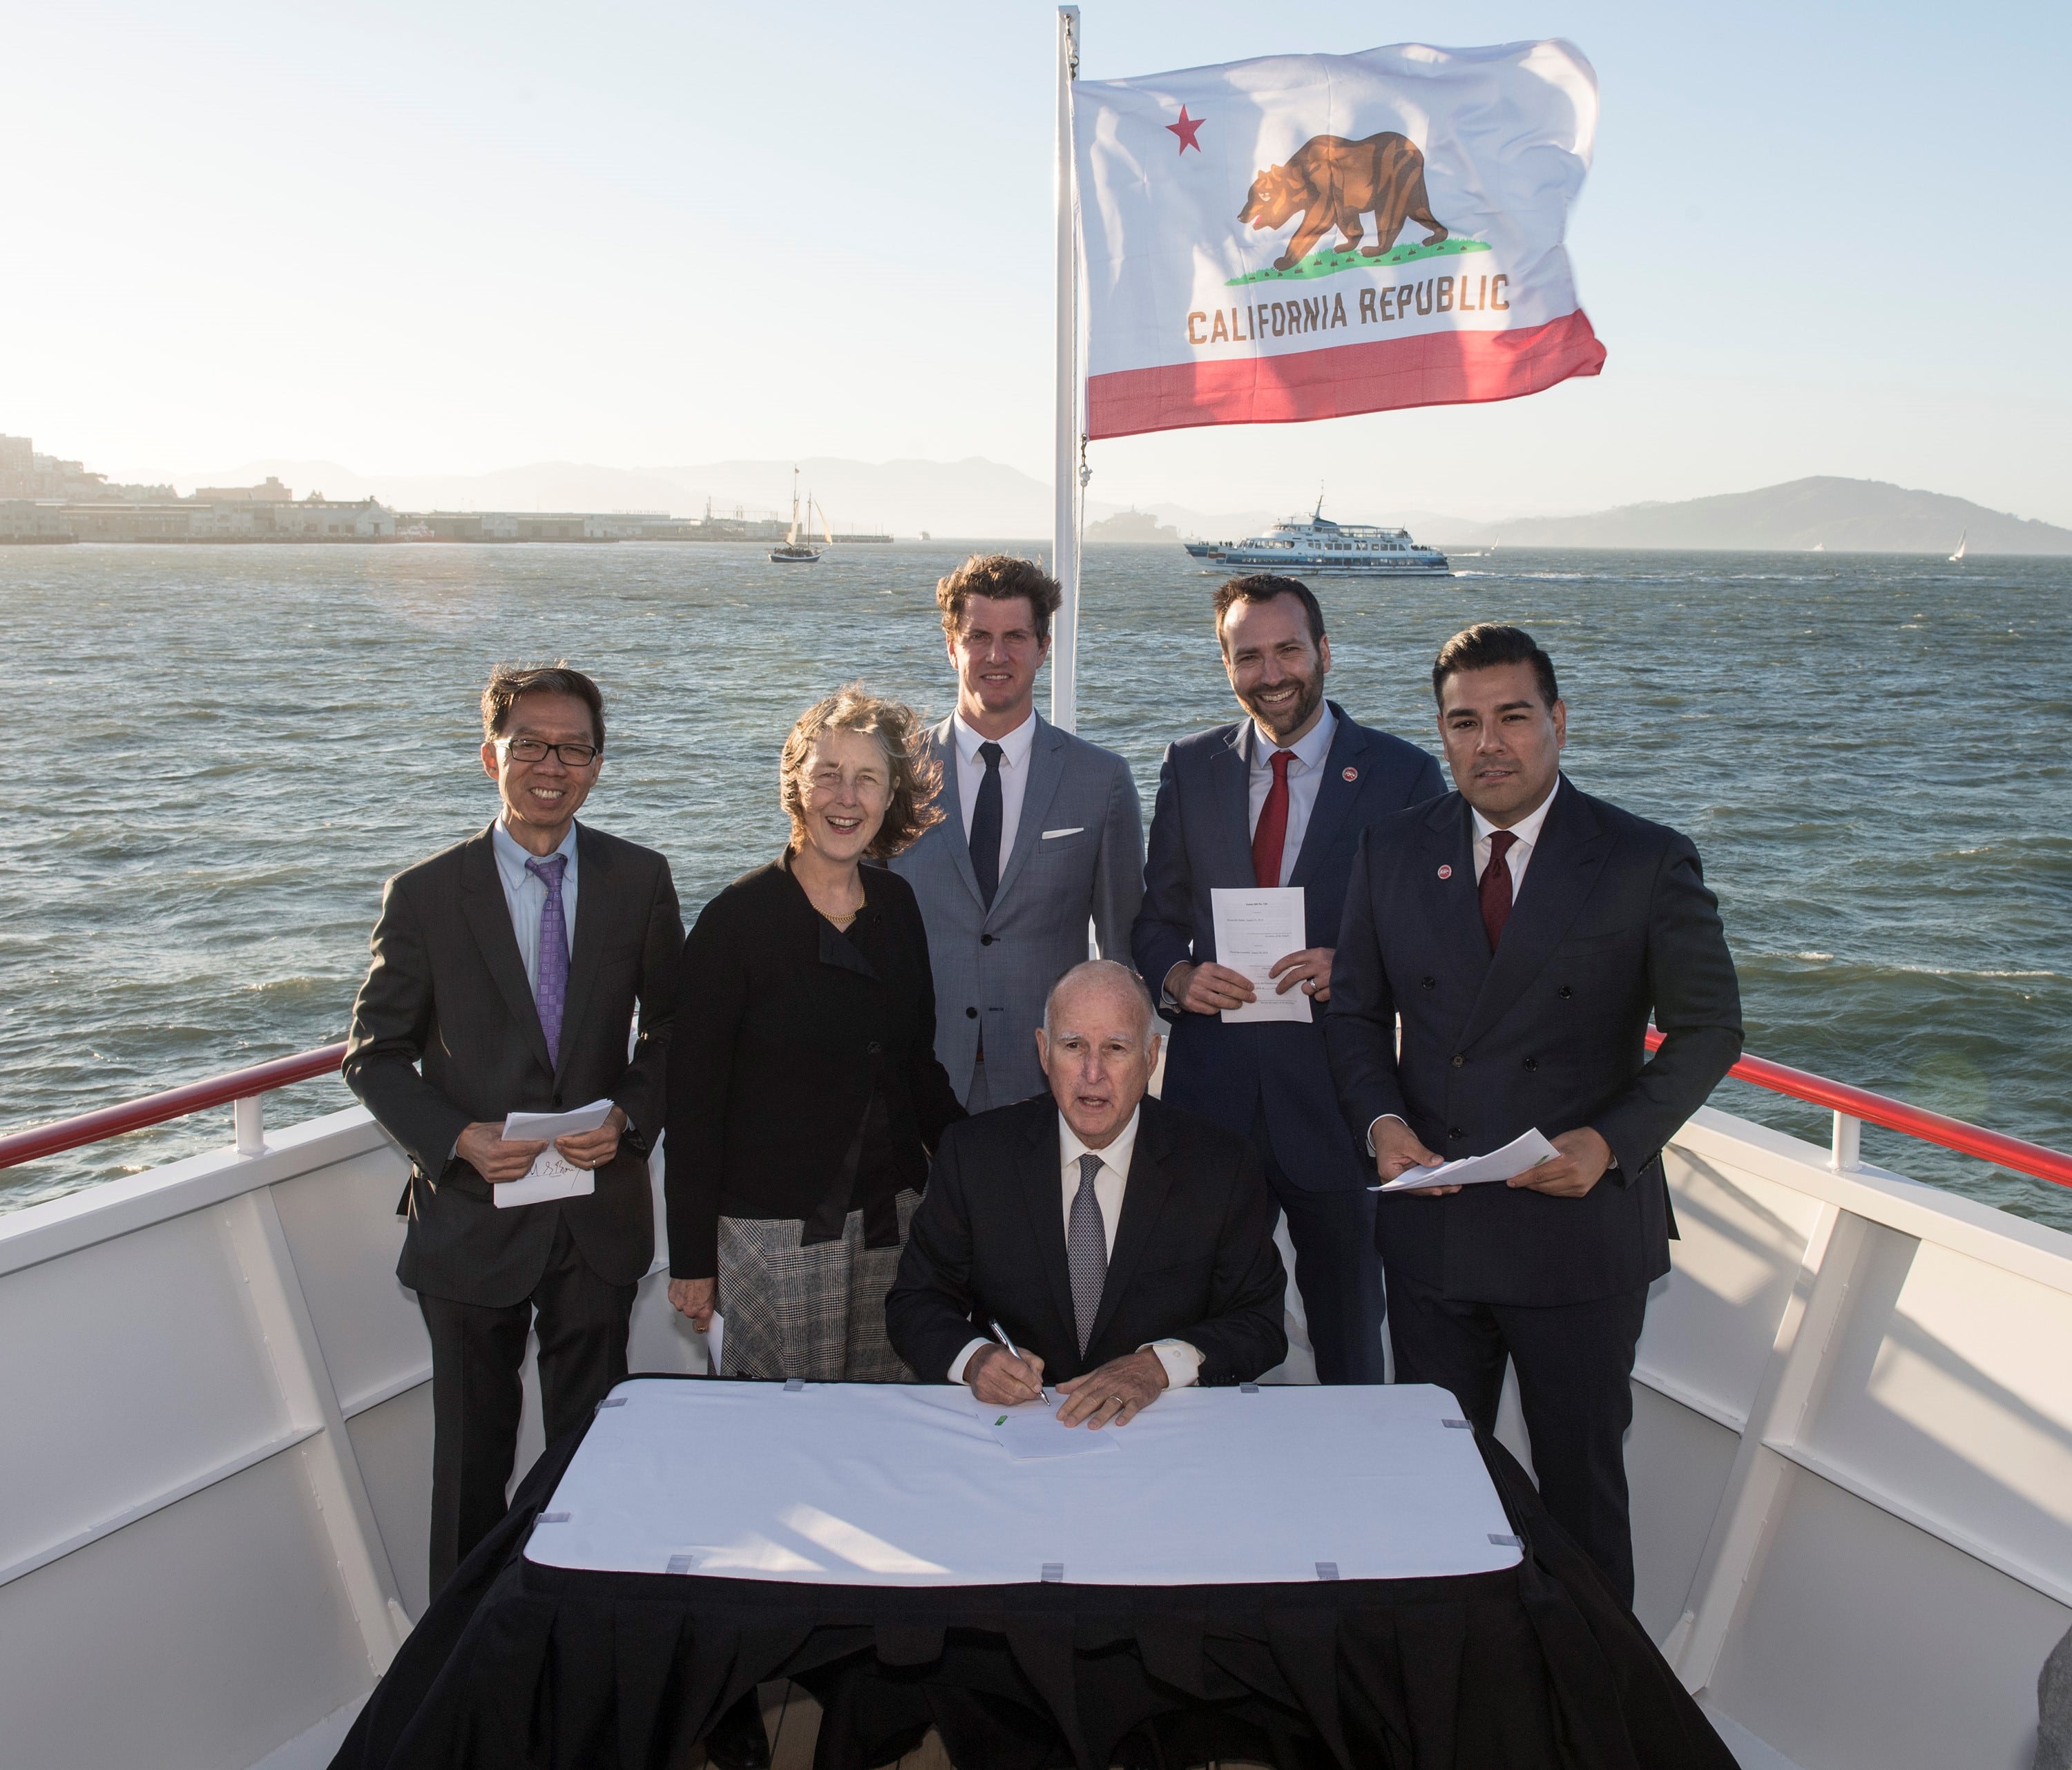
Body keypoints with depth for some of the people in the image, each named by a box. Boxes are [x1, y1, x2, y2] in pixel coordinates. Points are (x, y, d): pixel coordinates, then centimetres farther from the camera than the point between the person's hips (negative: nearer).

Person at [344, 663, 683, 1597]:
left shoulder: (640, 879, -2)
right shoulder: (424, 893, -7)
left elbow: (671, 1025, 5)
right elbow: (374, 1054, -1)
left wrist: (629, 1115, -12)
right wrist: (459, 1137, -16)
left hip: (599, 1211, 1)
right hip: (474, 1213, -1)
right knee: (472, 1455, 15)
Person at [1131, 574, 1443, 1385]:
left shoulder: (1402, 773, -2)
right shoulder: (1189, 766, 7)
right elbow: (1155, 916, 12)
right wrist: (1178, 975, -9)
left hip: (1336, 1089, -2)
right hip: (1210, 1089, 2)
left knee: (1347, 1331, 13)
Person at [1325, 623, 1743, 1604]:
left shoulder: (1648, 861, -6)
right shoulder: (1393, 850, 2)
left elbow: (1707, 1027, -2)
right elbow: (1355, 1010, 8)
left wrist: (1613, 1140, -16)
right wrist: (1381, 1120, -9)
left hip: (1580, 1227, -2)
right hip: (1430, 1225, 3)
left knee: (1582, 1484, 15)